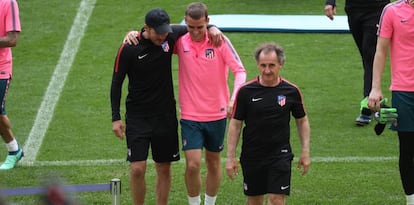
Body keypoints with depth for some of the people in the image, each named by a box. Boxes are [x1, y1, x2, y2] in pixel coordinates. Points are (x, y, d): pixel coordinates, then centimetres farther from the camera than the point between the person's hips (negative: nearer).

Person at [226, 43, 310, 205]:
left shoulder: (291, 91, -3)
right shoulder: (245, 91, -6)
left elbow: (302, 121, 9)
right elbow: (235, 124, 0)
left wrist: (305, 152, 6)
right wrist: (230, 157, -3)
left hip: (280, 155, -1)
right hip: (252, 155, 1)